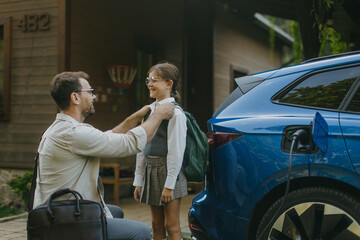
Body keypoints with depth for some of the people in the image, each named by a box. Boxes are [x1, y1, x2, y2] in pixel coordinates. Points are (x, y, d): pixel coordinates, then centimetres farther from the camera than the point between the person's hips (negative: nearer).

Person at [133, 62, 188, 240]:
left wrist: (169, 185, -16)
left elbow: (176, 151, -15)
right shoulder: (149, 110, 11)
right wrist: (138, 181, 12)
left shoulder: (175, 112, -12)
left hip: (168, 172, -7)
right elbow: (142, 147, 13)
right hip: (150, 170, 7)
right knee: (157, 225, 13)